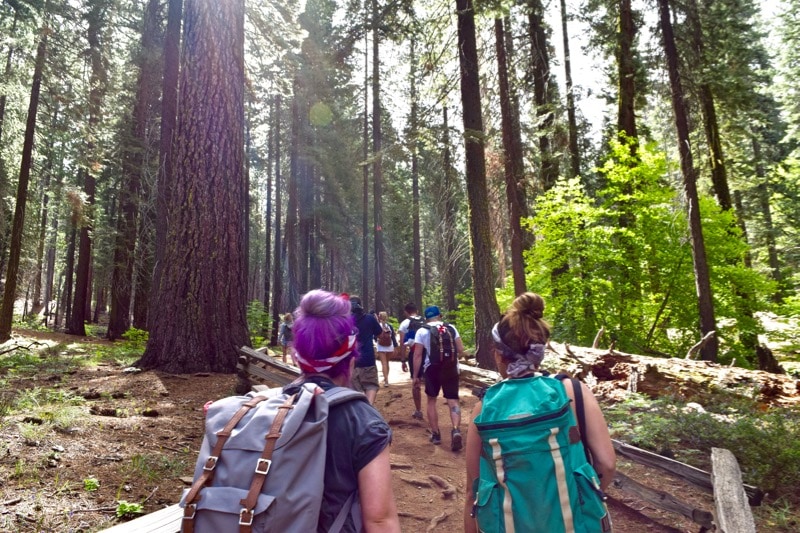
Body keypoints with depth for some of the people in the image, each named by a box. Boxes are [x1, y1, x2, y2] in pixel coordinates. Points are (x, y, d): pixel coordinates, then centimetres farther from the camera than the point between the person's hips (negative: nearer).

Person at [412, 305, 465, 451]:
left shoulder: (422, 331, -1)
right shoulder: (451, 328, 4)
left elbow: (418, 355, -5)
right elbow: (461, 350, 3)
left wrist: (416, 375, 0)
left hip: (432, 369, -1)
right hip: (450, 368, 1)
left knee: (431, 401, 17)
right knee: (453, 401, 1)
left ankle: (435, 434, 18)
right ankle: (456, 430, -22)